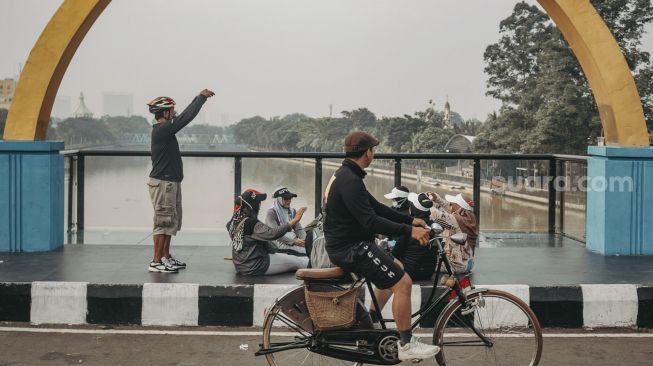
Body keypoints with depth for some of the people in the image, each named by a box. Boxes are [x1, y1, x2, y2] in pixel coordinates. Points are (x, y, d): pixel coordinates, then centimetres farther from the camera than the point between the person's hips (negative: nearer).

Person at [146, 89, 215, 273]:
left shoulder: (165, 129, 11)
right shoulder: (162, 130, -17)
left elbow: (184, 117, 19)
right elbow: (186, 118, -20)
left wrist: (200, 98, 17)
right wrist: (201, 97, -11)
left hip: (171, 182, 10)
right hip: (163, 183, -10)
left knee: (172, 221, 16)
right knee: (164, 222, -7)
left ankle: (166, 257, 24)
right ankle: (156, 262, -2)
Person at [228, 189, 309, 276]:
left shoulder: (235, 220, 2)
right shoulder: (252, 223, -24)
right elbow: (273, 234, -33)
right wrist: (295, 220, -31)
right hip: (255, 267, -9)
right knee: (295, 261, 2)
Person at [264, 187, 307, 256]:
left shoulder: (292, 211, 14)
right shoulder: (271, 212, -6)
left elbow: (299, 229, 8)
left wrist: (305, 240, -14)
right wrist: (294, 241, -24)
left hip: (292, 239, 6)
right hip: (278, 242, -6)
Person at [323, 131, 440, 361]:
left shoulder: (345, 175, 12)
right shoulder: (350, 181, -22)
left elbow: (376, 207, 15)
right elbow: (371, 221, -28)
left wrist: (410, 220, 11)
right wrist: (408, 231, -27)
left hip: (346, 244, 11)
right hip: (350, 248, -11)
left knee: (396, 269, 24)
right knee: (402, 283, -13)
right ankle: (407, 345, -3)